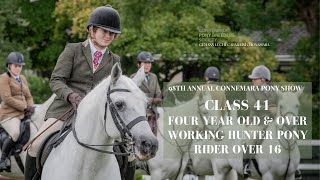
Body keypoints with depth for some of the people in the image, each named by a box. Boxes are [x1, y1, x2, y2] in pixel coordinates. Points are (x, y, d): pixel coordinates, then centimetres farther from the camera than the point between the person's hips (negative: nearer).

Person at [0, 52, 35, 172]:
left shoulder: (22, 79, 21)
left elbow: (28, 96, 22)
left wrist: (31, 107, 0)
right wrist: (25, 107, -15)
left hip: (23, 113, 8)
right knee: (15, 133, -32)